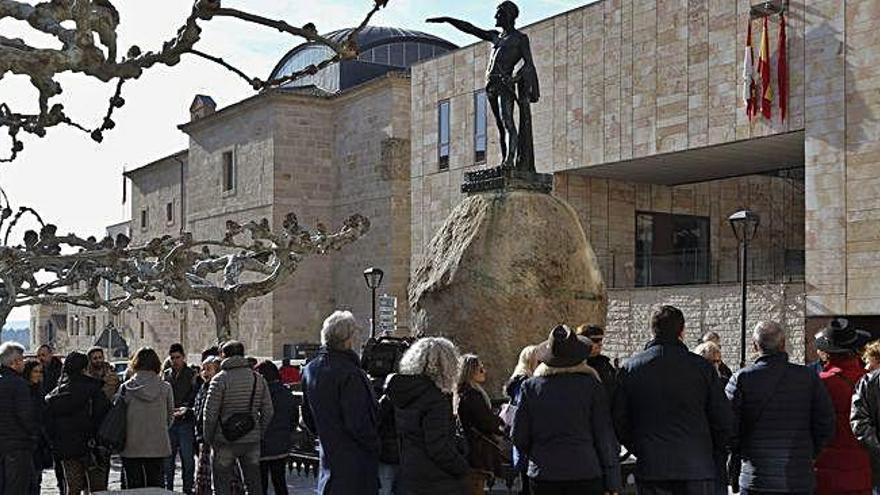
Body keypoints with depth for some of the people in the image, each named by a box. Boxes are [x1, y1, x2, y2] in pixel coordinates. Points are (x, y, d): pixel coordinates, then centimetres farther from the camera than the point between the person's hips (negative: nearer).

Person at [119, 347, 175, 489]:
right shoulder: (165, 388, -5)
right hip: (158, 446, 1)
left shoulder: (126, 388, -8)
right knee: (156, 487, 10)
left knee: (134, 487, 8)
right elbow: (170, 415, 5)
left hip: (131, 446, -1)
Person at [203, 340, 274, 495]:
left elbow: (210, 413, -10)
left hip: (225, 442, -4)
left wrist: (208, 439, 1)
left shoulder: (219, 379, -8)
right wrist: (259, 434, 13)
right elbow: (268, 411, 5)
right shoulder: (258, 379, 5)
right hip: (252, 441, 4)